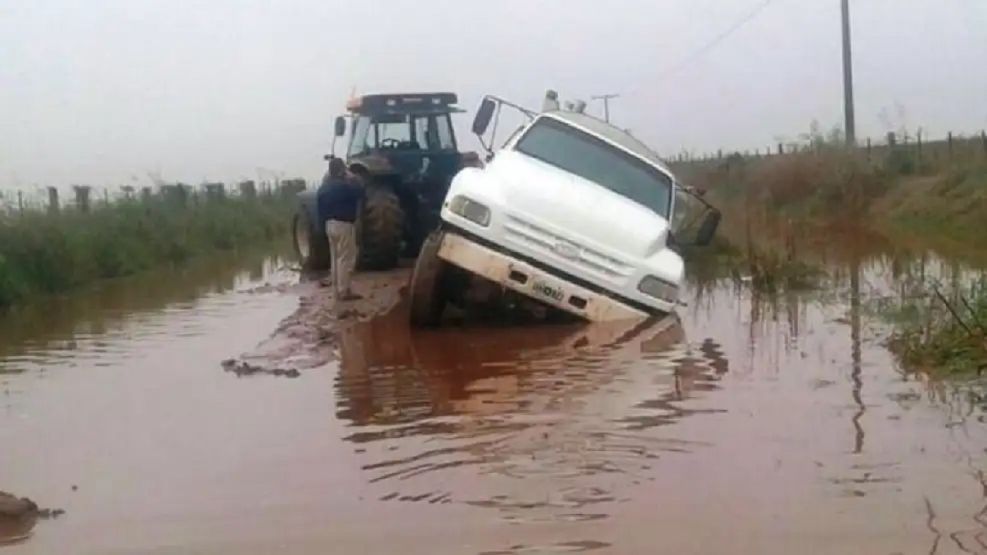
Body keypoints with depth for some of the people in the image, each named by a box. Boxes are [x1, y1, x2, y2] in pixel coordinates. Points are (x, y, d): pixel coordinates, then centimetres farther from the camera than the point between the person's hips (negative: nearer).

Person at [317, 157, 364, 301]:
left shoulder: (324, 187, 9)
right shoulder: (344, 186, -17)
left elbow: (321, 207, 14)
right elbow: (360, 193, -7)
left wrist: (324, 221, 21)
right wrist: (351, 181, 4)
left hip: (330, 224, 9)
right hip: (343, 224, -9)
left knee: (335, 258, 13)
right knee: (345, 259, -5)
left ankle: (337, 290, 16)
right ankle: (344, 291, -6)